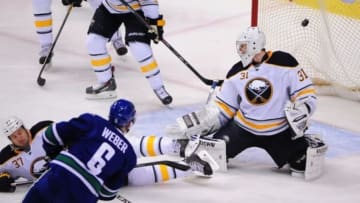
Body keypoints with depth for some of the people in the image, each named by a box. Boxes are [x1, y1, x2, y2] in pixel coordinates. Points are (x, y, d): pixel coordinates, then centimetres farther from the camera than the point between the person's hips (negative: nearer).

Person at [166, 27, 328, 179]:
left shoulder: (284, 63, -12)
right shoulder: (237, 72, 2)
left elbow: (306, 96, -9)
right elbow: (220, 108, 5)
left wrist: (299, 115, -28)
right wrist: (188, 126, -3)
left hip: (280, 131, -3)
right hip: (243, 127, 3)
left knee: (303, 162, -14)